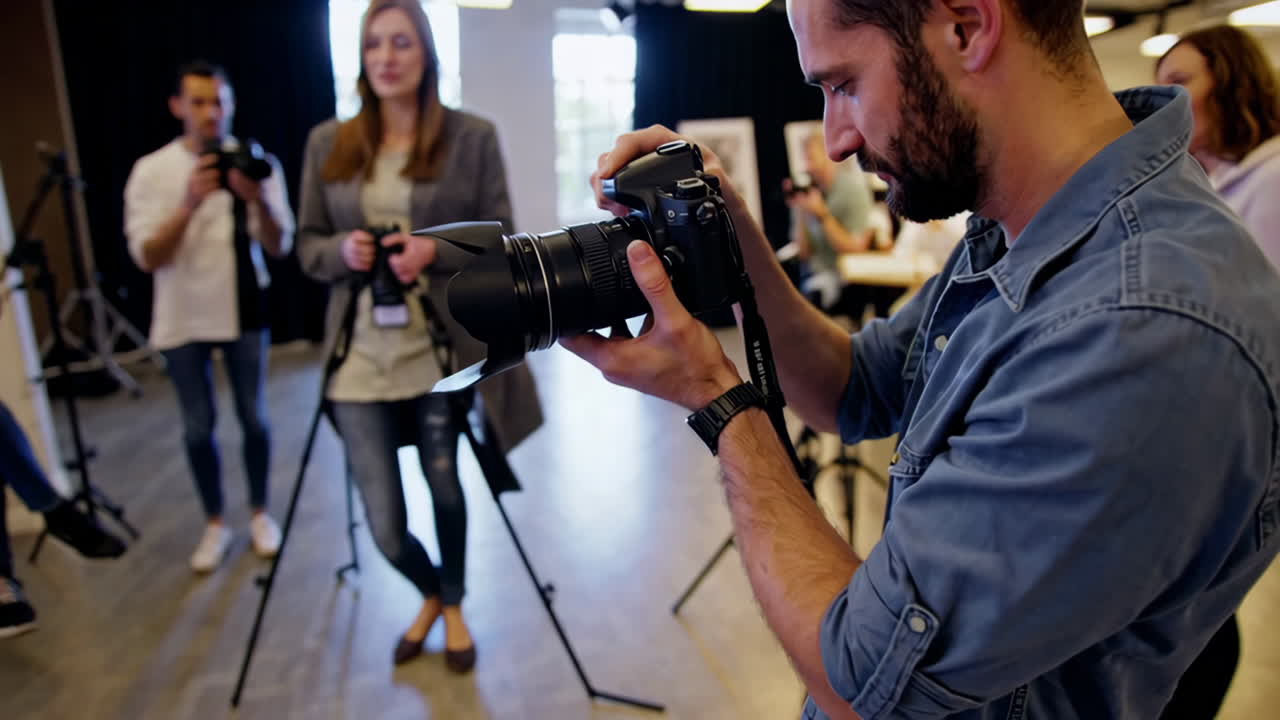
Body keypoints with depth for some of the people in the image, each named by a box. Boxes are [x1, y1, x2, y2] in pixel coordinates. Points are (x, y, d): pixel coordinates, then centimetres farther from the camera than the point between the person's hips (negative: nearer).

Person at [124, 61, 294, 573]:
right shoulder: (151, 170, -5)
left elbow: (279, 247, -10)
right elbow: (147, 258, -13)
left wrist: (258, 199, -29)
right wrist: (189, 204, -28)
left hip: (245, 311, 0)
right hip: (184, 318, 0)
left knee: (253, 416, 7)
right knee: (198, 426, 7)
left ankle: (260, 513, 25)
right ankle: (214, 523, 24)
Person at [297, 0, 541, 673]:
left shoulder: (472, 136, 0)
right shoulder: (327, 143, 8)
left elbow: (502, 240, -1)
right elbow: (308, 245, 11)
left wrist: (437, 251, -19)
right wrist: (342, 251, -11)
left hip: (443, 348, -2)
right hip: (363, 355, 2)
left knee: (445, 486, 14)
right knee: (384, 525, 4)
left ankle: (454, 607, 43)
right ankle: (431, 594, 39)